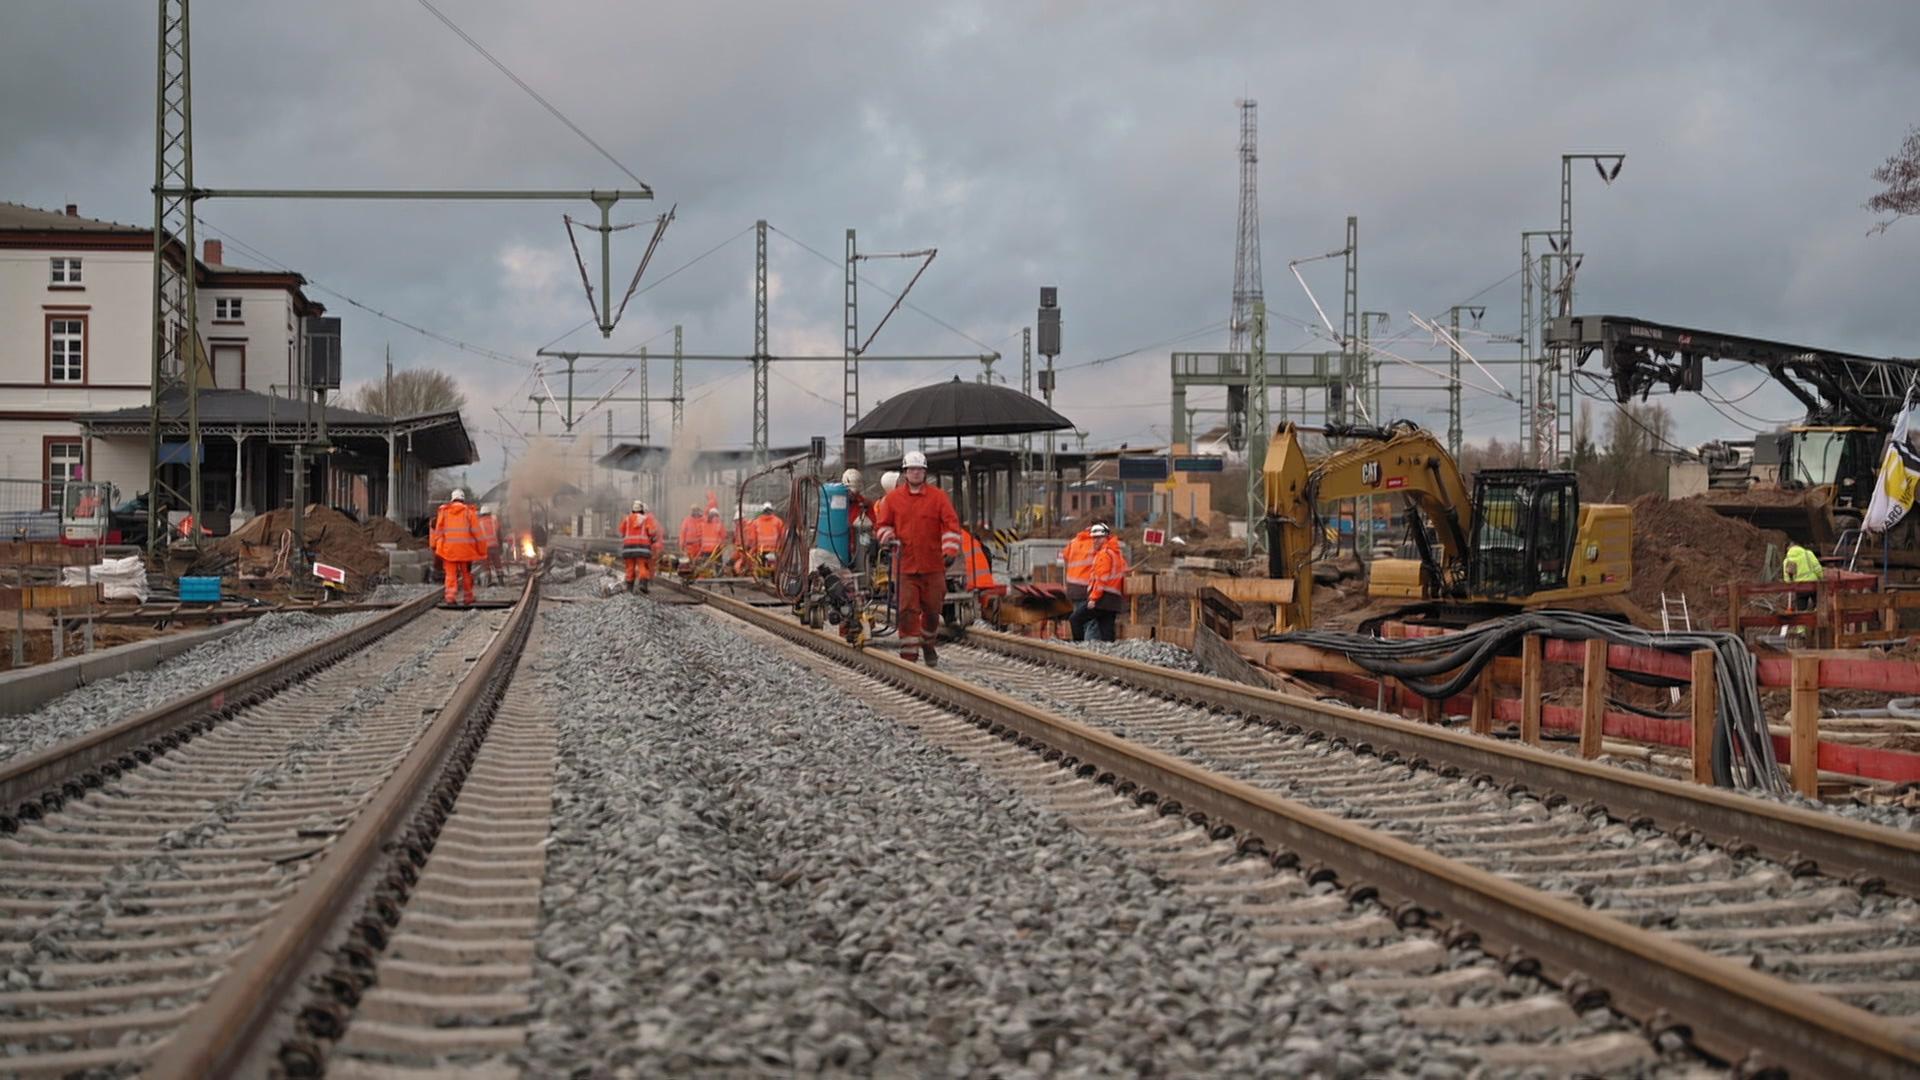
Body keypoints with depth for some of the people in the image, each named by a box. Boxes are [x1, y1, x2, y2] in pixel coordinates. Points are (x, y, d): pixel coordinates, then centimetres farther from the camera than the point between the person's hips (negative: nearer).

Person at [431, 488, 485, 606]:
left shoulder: (443, 511, 6)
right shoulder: (469, 511, 1)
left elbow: (438, 530, 5)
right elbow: (476, 531, -2)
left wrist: (436, 547, 10)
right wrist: (482, 549, 2)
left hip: (448, 548, 1)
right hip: (465, 548, 0)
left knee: (451, 574, 0)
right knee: (466, 574, 11)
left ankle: (450, 596, -15)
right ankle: (468, 597, 16)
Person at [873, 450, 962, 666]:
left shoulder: (938, 497, 3)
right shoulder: (892, 498, 7)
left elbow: (951, 524, -2)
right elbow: (881, 524, 13)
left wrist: (949, 550, -14)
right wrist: (890, 537, -8)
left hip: (933, 565, 0)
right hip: (905, 565, 0)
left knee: (932, 610, 9)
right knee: (908, 611, -7)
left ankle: (928, 644, 34)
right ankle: (909, 655, -3)